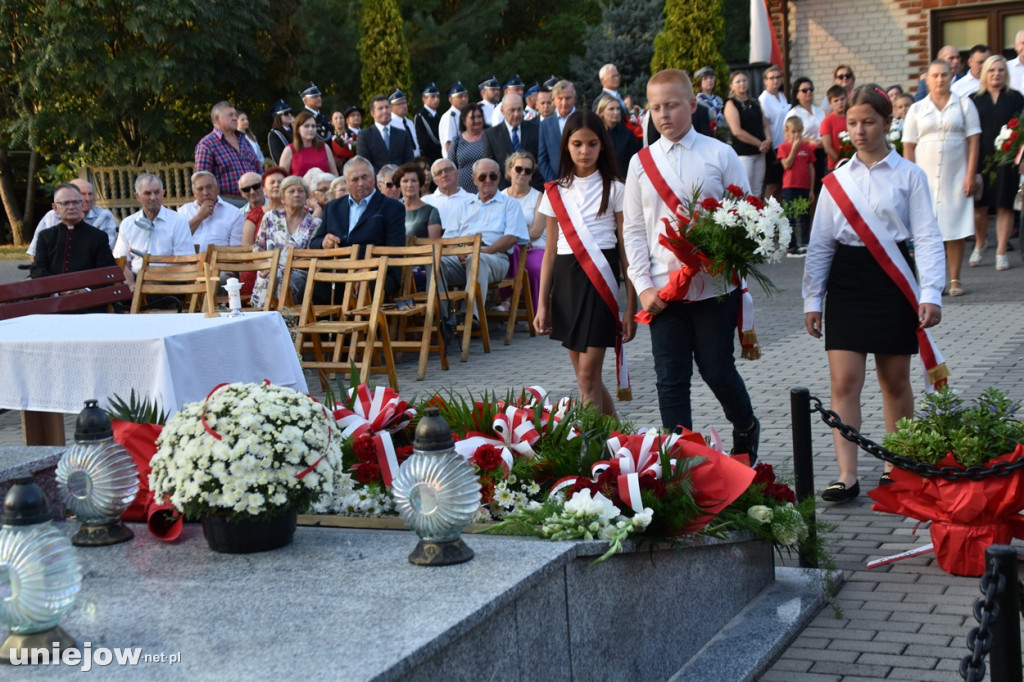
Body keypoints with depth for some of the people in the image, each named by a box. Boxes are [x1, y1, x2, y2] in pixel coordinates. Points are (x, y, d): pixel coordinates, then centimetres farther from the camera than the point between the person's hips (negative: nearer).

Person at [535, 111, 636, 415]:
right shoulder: (556, 193, 10)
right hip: (566, 281, 4)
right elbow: (550, 251, 12)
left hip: (600, 279, -4)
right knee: (587, 376, 9)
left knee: (588, 375, -10)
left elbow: (627, 250, -2)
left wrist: (631, 307, -7)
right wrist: (542, 304, 7)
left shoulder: (614, 190, 0)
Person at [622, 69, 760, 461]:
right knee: (671, 380, 2)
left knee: (716, 369, 5)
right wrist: (644, 286, -4)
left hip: (715, 286, -2)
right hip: (664, 290, 2)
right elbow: (633, 230, 6)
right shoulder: (642, 162, 6)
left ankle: (746, 430, 34)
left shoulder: (720, 155, 0)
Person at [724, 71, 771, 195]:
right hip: (743, 153, -7)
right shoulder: (731, 104, -4)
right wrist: (759, 143, -13)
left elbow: (765, 124, 18)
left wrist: (768, 140, -4)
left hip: (759, 152, 7)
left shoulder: (754, 103, 18)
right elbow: (737, 131, -13)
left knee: (757, 193, 7)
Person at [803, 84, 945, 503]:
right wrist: (812, 299, 8)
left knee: (895, 381, 9)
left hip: (892, 283, -2)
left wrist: (930, 294, -13)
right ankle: (847, 477, -5)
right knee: (844, 381, -6)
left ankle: (895, 467, 24)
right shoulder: (837, 180, 7)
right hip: (846, 283, 2)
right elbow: (820, 243, 10)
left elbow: (927, 237, -4)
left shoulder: (908, 176, -1)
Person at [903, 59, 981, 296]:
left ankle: (955, 280, 7)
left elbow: (973, 141, 2)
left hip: (956, 177, 0)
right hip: (925, 178, 0)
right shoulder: (916, 110, 9)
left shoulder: (964, 105, 7)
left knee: (956, 231, 0)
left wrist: (970, 175, -6)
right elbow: (908, 147, 6)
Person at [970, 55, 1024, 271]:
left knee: (1004, 205, 1)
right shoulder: (975, 100, 7)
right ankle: (979, 245, 23)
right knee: (979, 206, 0)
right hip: (981, 158, 1)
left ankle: (1001, 252, 8)